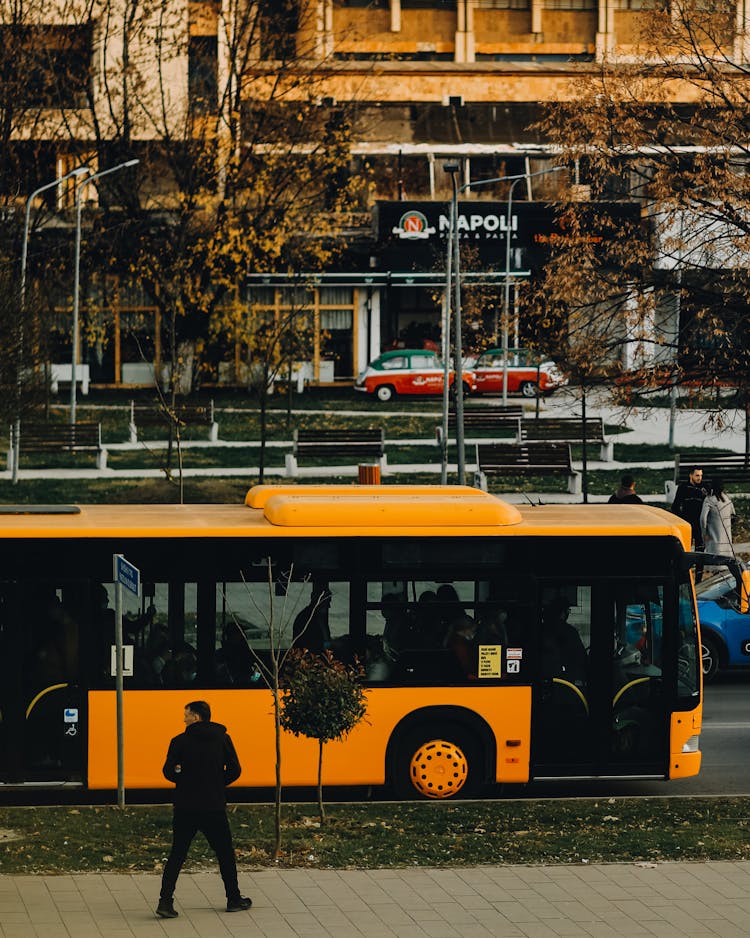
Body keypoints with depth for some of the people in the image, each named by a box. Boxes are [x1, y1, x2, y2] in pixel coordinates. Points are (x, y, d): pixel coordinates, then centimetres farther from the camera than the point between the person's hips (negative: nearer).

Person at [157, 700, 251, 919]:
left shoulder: (180, 741, -4)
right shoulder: (222, 739, 0)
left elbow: (169, 772, -4)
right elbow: (234, 770, -1)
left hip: (185, 808, 0)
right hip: (214, 808, 0)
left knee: (177, 855, 4)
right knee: (225, 854, 15)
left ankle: (165, 901, -7)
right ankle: (234, 899, 22)